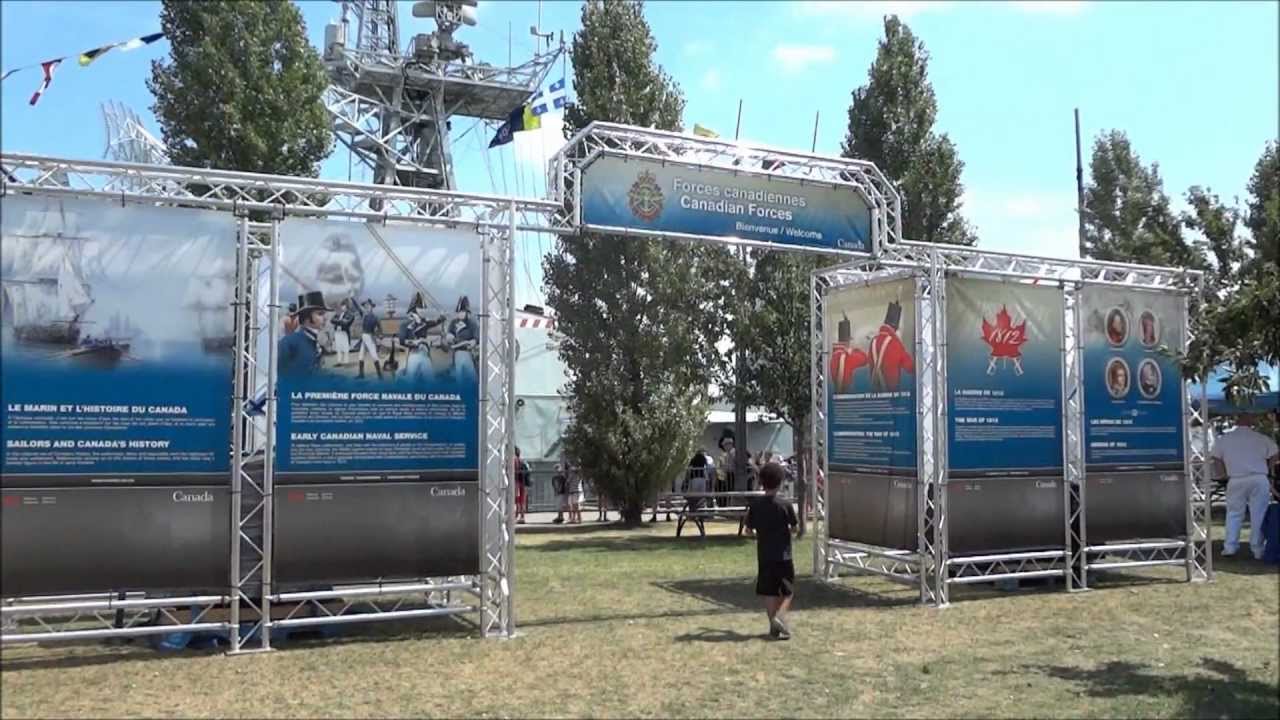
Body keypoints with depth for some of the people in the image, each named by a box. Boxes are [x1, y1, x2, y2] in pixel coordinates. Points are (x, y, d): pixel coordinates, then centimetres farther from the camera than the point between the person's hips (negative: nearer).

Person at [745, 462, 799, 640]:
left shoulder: (755, 505, -4)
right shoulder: (785, 505, -10)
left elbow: (749, 529, 2)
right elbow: (794, 528, -2)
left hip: (764, 556, 2)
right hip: (783, 555, -2)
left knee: (769, 592, 10)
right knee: (788, 592, 9)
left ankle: (774, 625, 10)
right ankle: (780, 616, -14)